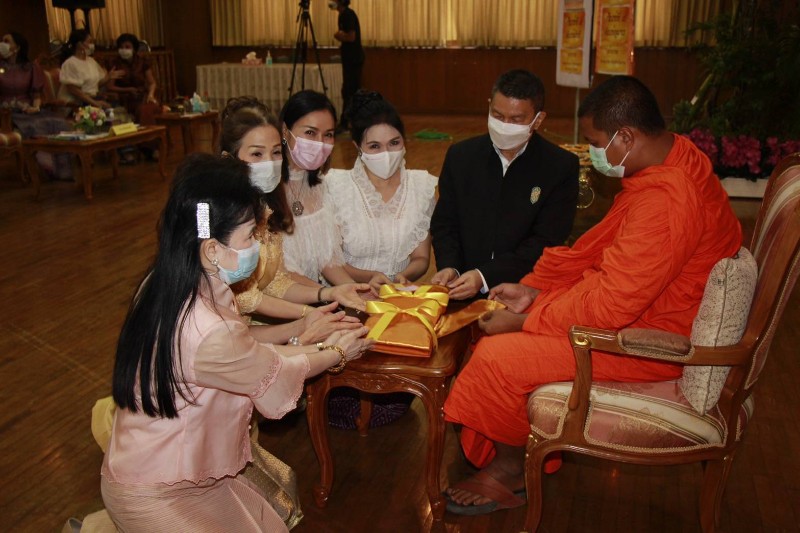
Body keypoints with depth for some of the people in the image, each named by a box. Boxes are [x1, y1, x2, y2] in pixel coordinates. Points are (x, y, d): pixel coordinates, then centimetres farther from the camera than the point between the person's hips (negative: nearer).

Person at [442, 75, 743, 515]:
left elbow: (609, 306, -30)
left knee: (497, 357, -14)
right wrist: (532, 290, 2)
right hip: (627, 305, 11)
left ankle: (509, 470, 15)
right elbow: (598, 247, 9)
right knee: (500, 330, 9)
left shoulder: (665, 200, -31)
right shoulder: (672, 158, 3)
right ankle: (508, 461, 16)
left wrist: (523, 321, -18)